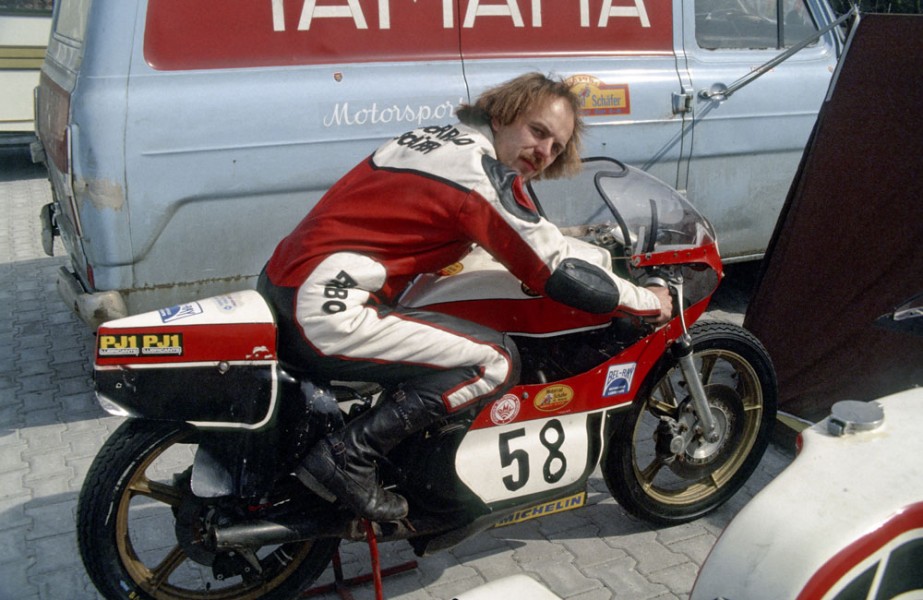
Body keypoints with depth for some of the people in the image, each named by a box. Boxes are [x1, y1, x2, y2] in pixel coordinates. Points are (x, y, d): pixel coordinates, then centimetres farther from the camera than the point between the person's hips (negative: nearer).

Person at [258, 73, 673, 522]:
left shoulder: (436, 135, 16)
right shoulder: (485, 174, -10)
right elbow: (560, 277, -10)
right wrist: (648, 301, 6)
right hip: (327, 314, -10)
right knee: (497, 361, -10)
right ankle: (345, 457, -7)